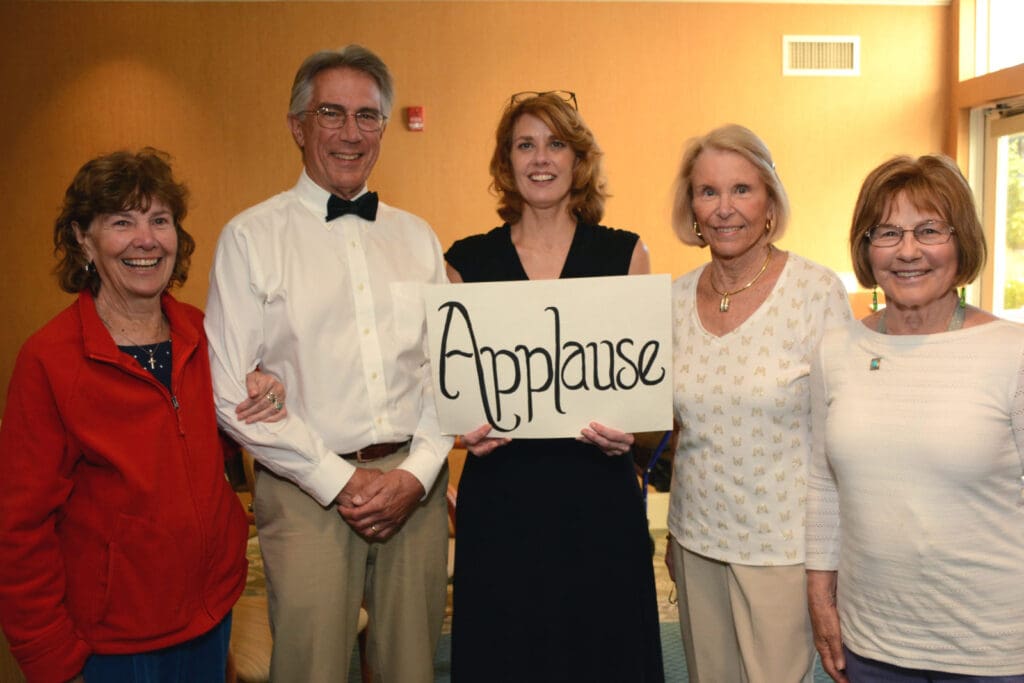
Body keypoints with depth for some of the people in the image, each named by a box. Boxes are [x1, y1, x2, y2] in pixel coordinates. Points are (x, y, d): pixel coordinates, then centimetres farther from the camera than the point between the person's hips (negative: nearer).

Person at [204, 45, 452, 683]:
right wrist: (340, 480, -10)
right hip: (307, 490, -3)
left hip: (416, 483, 3)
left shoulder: (418, 237, 9)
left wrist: (416, 472, -6)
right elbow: (231, 392, -7)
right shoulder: (252, 236, -2)